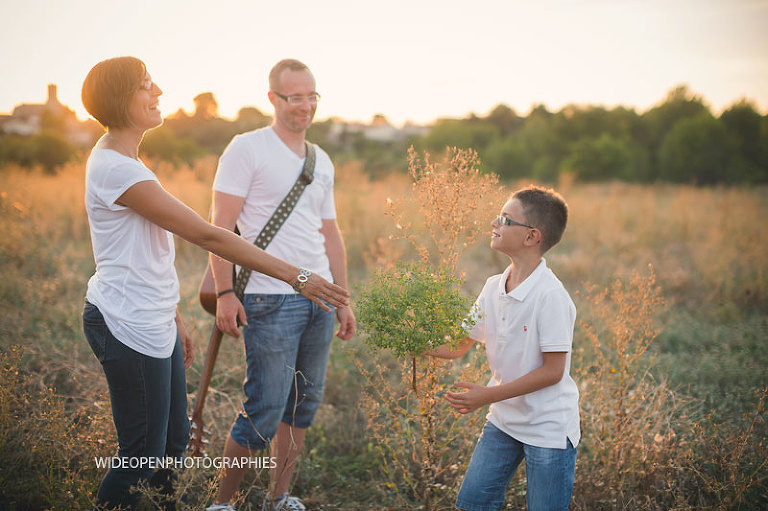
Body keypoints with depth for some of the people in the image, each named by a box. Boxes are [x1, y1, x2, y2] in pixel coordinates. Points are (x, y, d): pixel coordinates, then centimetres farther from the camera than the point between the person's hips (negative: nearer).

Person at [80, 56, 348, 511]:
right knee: (143, 458, -1)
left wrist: (173, 317, 18)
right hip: (128, 329, -10)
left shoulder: (125, 160, 12)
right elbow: (208, 236, -22)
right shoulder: (116, 169, -20)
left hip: (152, 323, 10)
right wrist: (297, 277, -19)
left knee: (174, 441, 16)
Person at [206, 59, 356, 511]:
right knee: (265, 409, -7)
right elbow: (221, 226, -7)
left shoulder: (322, 162, 16)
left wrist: (344, 300, 18)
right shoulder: (247, 149, -3)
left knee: (304, 403, 11)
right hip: (271, 300, -7)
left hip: (319, 298, 7)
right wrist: (225, 292, -15)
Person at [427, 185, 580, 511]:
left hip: (549, 428, -6)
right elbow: (458, 346, 8)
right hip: (503, 420, 7)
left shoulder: (550, 295, -21)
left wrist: (489, 395, -20)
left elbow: (552, 371, -20)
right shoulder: (494, 287, 0)